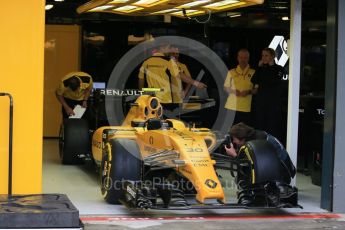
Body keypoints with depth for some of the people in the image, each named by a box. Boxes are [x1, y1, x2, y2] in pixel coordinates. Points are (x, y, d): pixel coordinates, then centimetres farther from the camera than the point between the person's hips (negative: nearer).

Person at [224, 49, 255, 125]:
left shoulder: (253, 73, 5)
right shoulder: (231, 72, 11)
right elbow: (226, 87, 15)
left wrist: (249, 92, -13)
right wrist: (233, 91, -6)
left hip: (247, 108, -1)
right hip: (232, 107, 1)